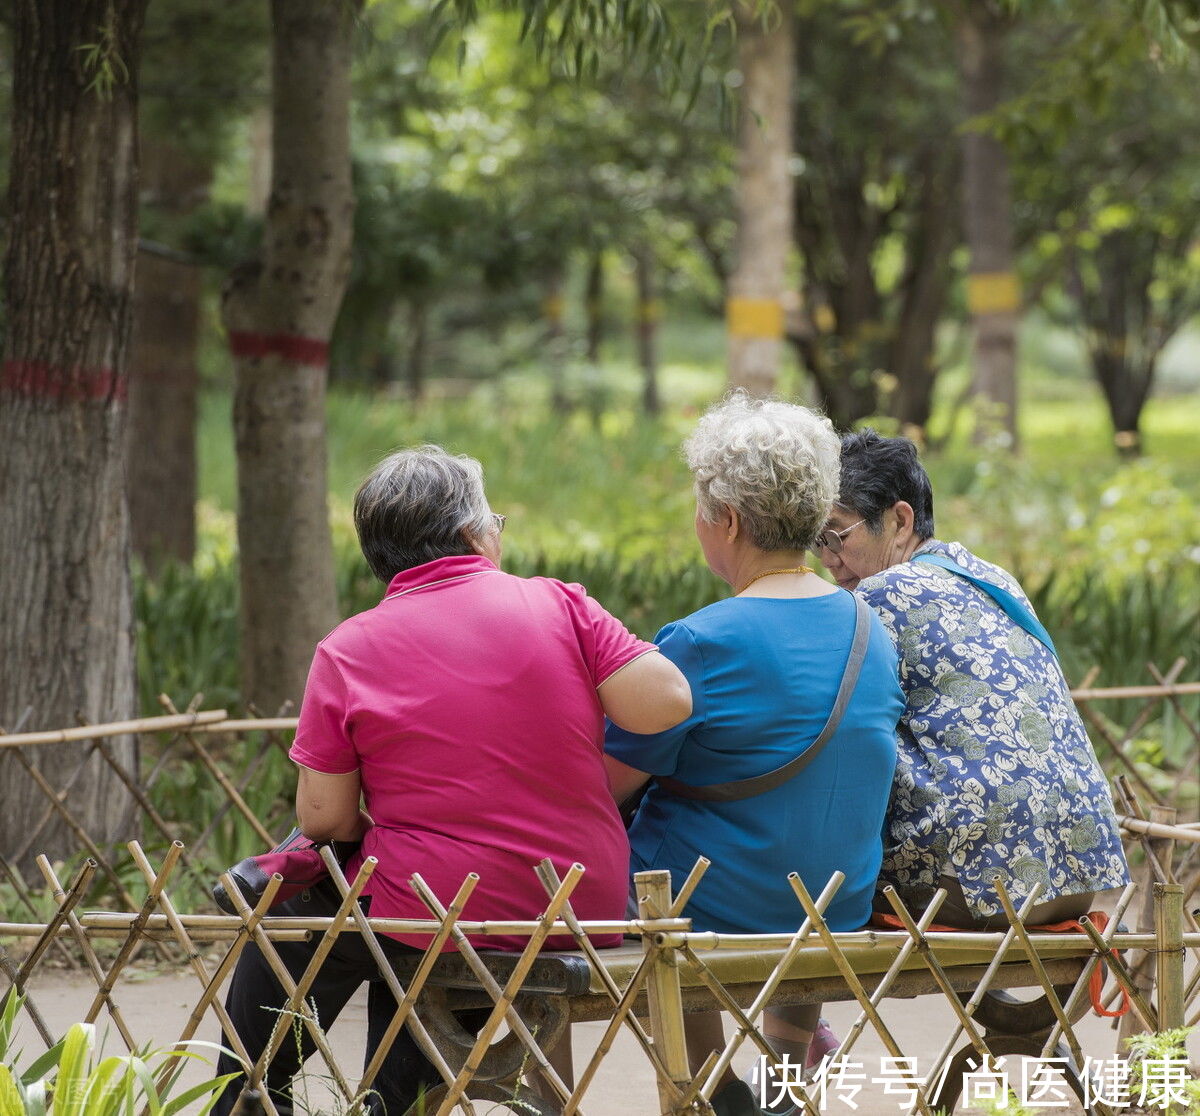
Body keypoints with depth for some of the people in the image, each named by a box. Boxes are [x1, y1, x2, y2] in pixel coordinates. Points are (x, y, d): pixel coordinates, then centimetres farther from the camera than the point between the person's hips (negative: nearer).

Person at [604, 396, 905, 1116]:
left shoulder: (702, 644, -20)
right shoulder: (872, 631, 0)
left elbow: (608, 782, -13)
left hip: (710, 915, -6)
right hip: (842, 917, 6)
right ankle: (796, 1046, 41)